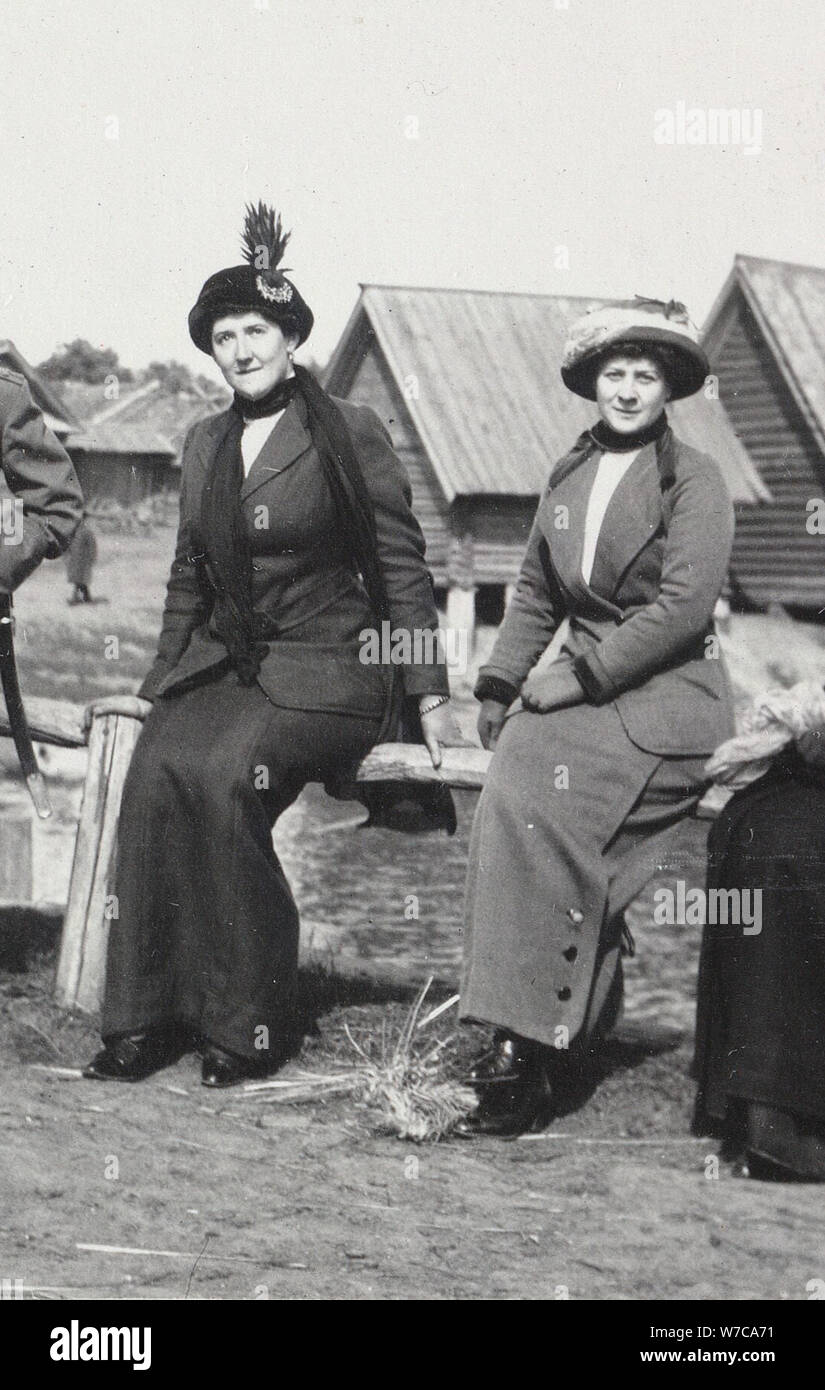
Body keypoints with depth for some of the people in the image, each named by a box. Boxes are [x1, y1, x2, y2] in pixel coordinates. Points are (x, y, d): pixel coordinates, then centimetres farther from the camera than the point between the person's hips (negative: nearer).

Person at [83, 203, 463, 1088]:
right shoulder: (205, 445, 16)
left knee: (222, 772, -31)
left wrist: (430, 698, -5)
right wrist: (156, 690, 16)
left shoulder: (349, 436, -1)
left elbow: (402, 569, 0)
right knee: (156, 766, -26)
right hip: (220, 670, 5)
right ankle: (144, 1014, -21)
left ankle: (248, 1023, -20)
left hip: (326, 674, -5)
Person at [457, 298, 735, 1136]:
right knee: (518, 779, -22)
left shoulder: (694, 481, -2)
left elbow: (684, 605, -13)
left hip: (668, 697, -6)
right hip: (585, 685, 6)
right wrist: (499, 684, 8)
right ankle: (554, 1044, -16)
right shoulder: (568, 476, 17)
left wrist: (578, 678, -16)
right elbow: (536, 595, 20)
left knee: (537, 792, -27)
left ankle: (530, 1051, -25)